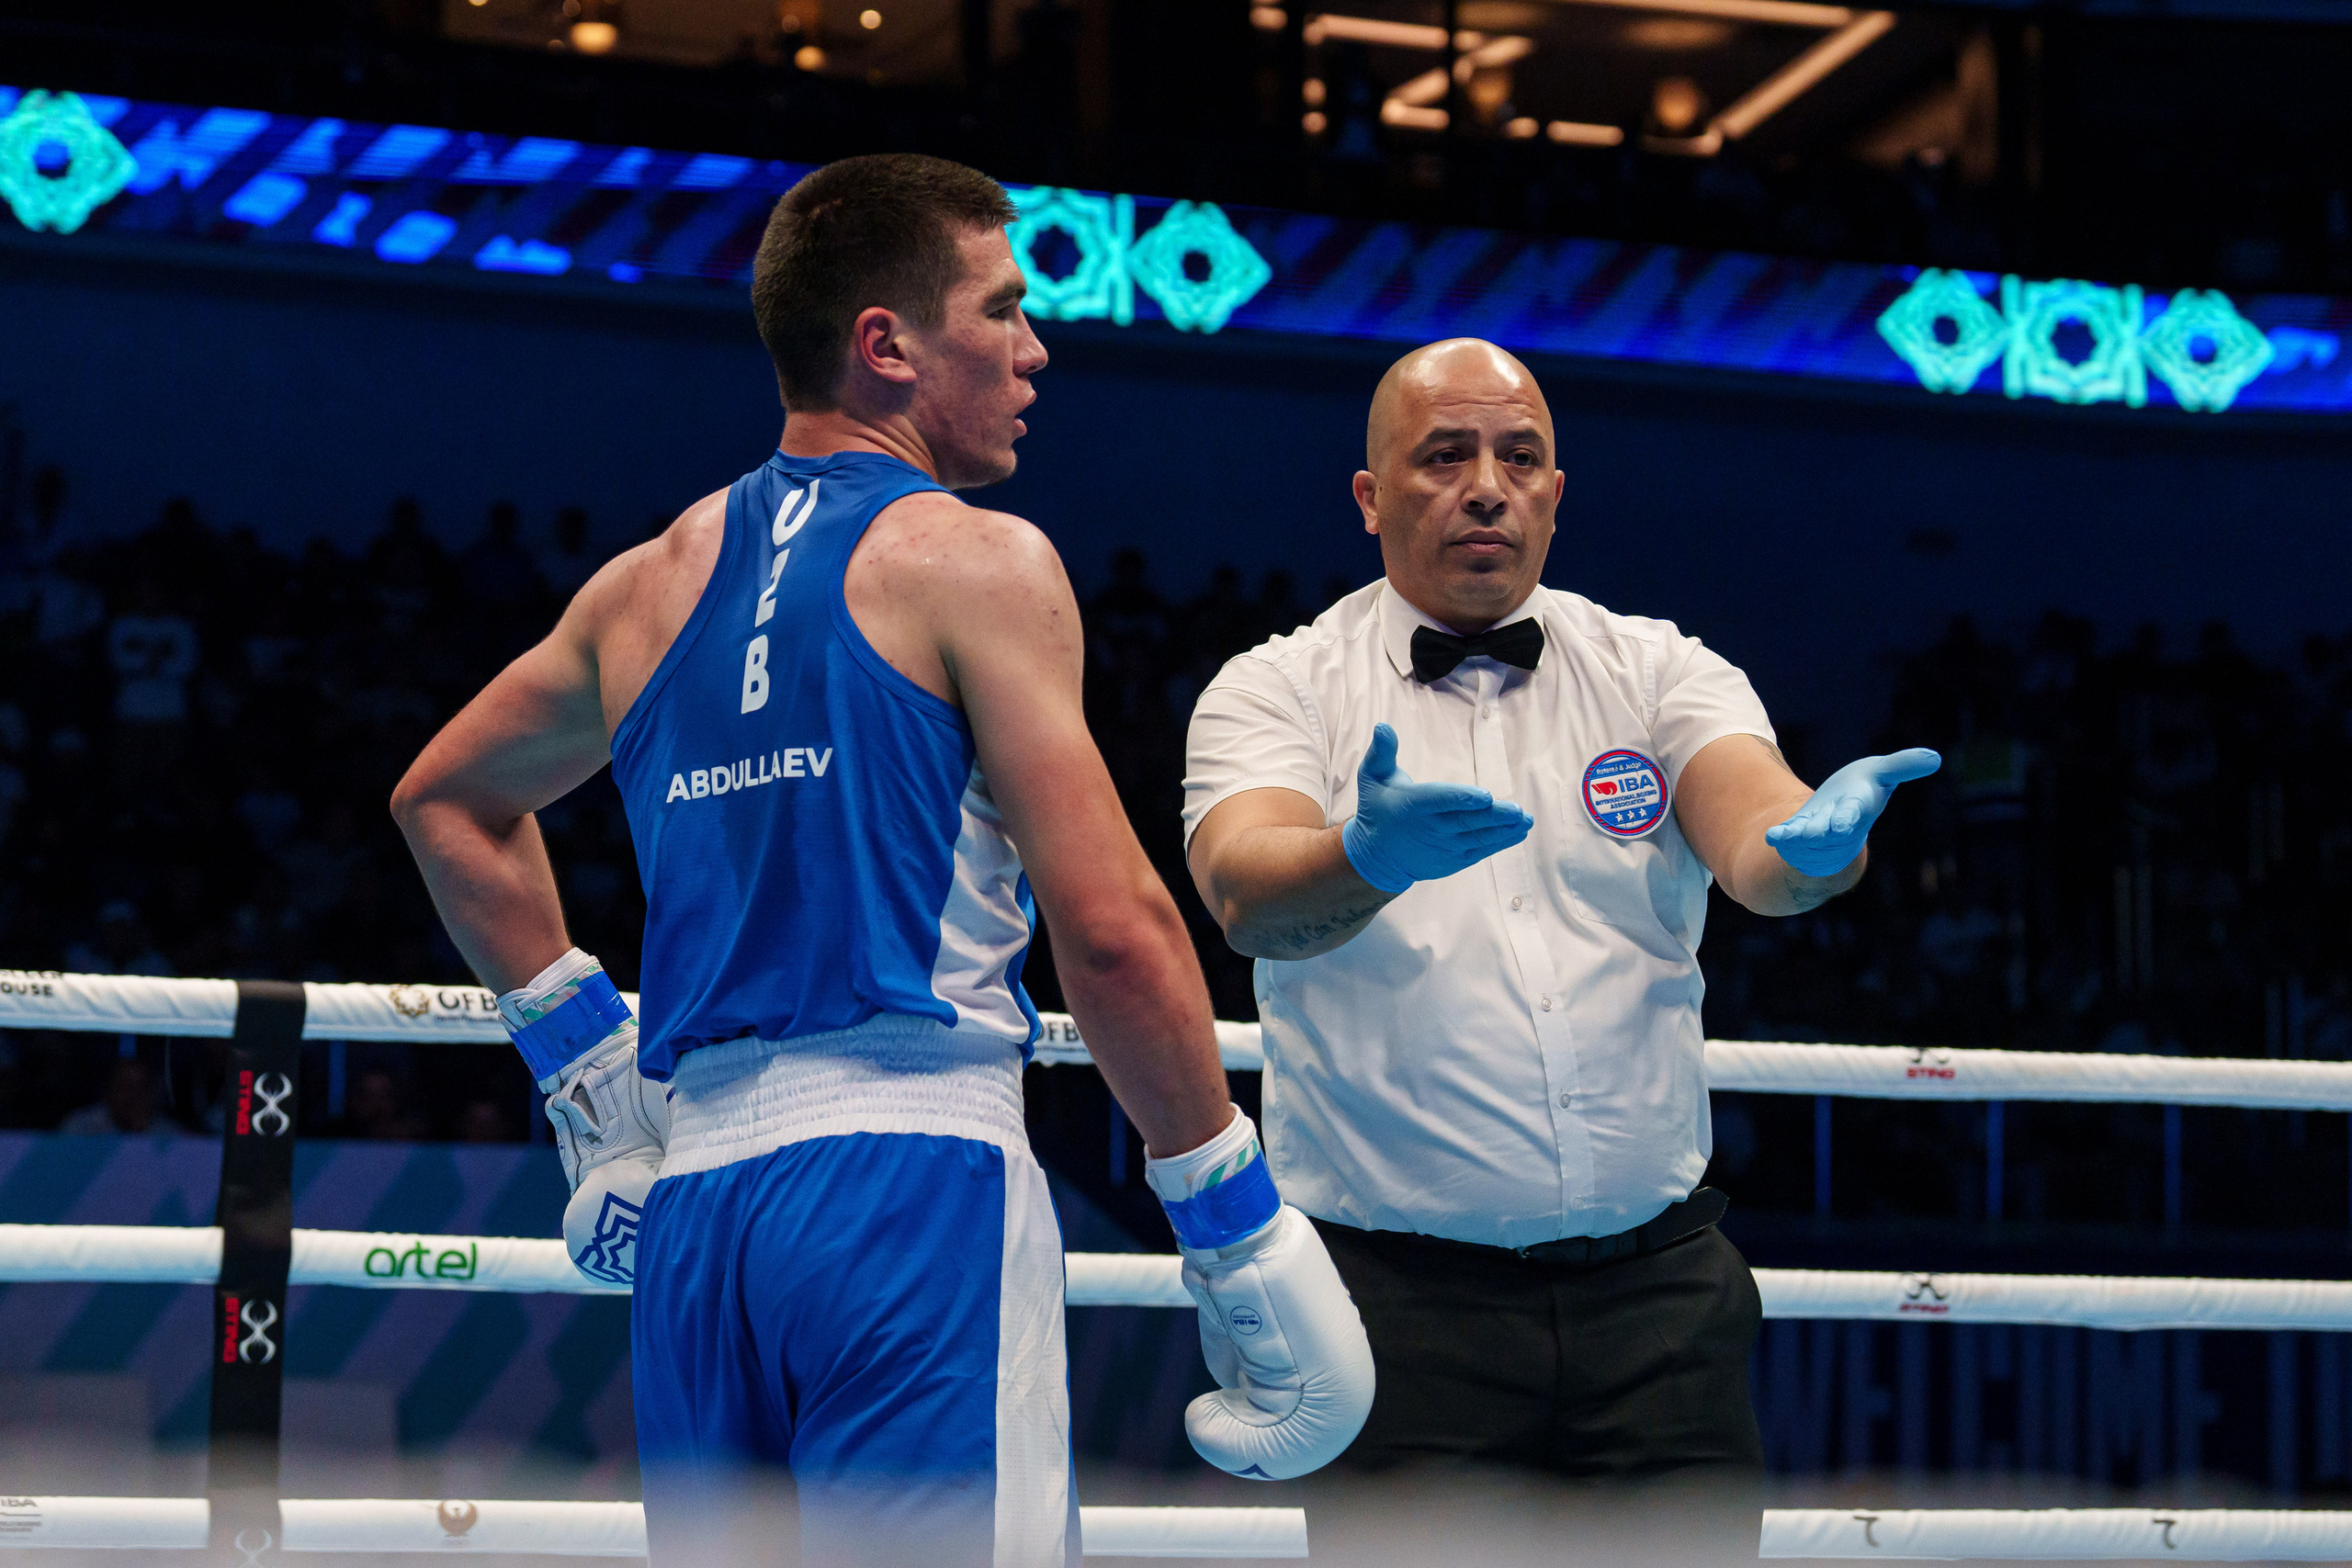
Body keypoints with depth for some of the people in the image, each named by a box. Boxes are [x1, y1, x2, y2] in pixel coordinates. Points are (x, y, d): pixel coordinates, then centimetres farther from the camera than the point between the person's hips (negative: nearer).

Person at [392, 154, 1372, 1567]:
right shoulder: (976, 562, -2)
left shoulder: (652, 583, 18)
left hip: (691, 1193, 7)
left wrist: (583, 1059, 32)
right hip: (912, 1169, -7)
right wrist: (1240, 1223, -3)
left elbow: (445, 800, 34)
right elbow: (1112, 929, -10)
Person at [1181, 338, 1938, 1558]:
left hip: (1655, 1285, 2)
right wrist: (1367, 862, -39)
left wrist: (1808, 841, -35)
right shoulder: (1275, 689, 3)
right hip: (1399, 1292, -2)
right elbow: (1245, 894, -16)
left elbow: (1748, 832, -10)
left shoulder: (1657, 671, 10)